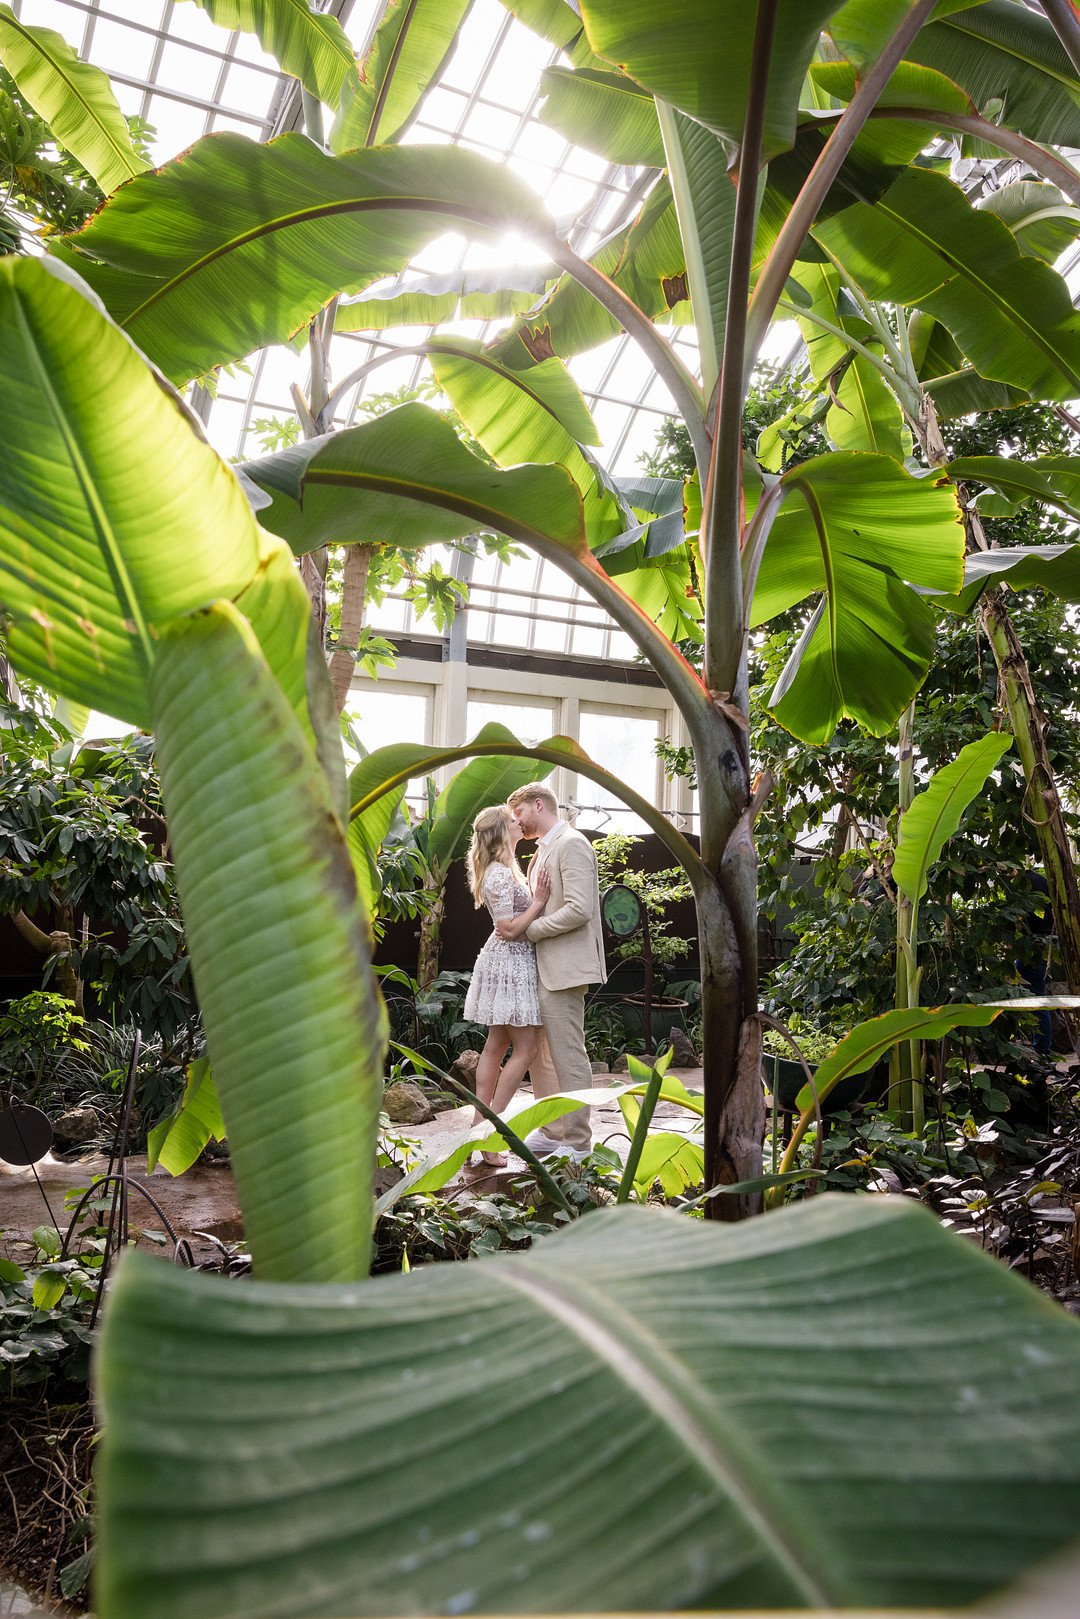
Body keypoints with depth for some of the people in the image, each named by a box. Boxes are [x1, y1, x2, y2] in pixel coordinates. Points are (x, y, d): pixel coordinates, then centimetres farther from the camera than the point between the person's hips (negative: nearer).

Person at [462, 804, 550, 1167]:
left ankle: (480, 1123, 17)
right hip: (511, 963, -10)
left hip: (506, 961, 10)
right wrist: (539, 902, -16)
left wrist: (536, 892, 12)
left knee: (496, 1045, 12)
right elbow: (509, 929, -21)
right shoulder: (501, 874, -19)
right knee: (526, 1047, -6)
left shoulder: (506, 869, 13)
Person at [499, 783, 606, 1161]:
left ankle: (576, 1144, 5)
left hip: (563, 969, -10)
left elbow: (580, 909, -21)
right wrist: (538, 894, 3)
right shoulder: (543, 850, 19)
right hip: (540, 968, 10)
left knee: (568, 1056, -4)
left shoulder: (572, 844, -11)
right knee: (538, 1053, 15)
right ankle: (551, 1132, 27)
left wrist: (527, 928, -17)